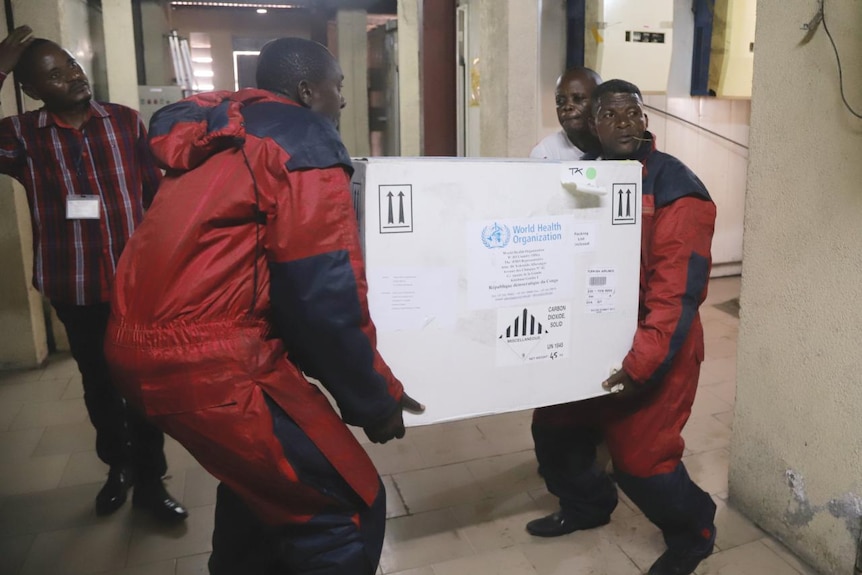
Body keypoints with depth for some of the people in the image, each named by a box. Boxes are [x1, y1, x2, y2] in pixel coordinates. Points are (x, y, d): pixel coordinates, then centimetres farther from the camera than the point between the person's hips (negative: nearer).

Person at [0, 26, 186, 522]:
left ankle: (150, 480, 25)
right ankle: (118, 466, 41)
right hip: (76, 289, 1)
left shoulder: (126, 121, -1)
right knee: (100, 385, 17)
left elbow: (157, 193, 3)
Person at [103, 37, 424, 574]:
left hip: (146, 338, 10)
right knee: (348, 508, -1)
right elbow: (325, 299, -15)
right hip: (206, 356, -10)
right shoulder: (306, 148, -7)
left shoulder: (226, 138, 20)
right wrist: (376, 399, -1)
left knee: (260, 472, 30)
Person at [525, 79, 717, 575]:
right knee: (553, 428, 13)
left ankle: (693, 533, 30)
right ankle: (586, 505, 42)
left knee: (640, 458, -2)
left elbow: (677, 290, -22)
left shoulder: (677, 191, -16)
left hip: (653, 352, -6)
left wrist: (642, 362, -27)